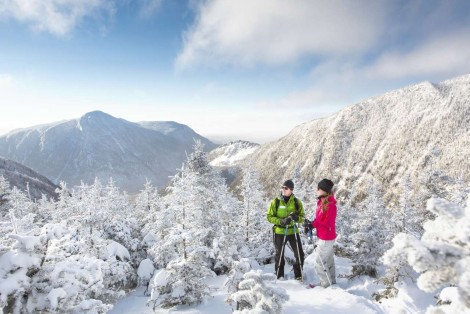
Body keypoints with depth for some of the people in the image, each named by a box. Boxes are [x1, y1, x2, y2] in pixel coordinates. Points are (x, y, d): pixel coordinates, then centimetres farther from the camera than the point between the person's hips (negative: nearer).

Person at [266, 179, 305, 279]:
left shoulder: (296, 202, -3)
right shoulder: (275, 202, -8)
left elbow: (302, 216, 1)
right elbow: (269, 217, -6)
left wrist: (297, 218, -22)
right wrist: (281, 221, -21)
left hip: (293, 231, 1)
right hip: (279, 232, -1)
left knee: (299, 254, 4)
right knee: (279, 255, 13)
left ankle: (298, 275, 26)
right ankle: (279, 276, 32)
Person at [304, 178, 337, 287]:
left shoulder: (330, 205, -25)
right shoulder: (321, 201, 3)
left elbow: (327, 222, -24)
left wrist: (312, 224, -19)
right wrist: (311, 224, -6)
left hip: (326, 238, -9)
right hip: (323, 237, 9)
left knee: (319, 262, 1)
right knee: (328, 261, 22)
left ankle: (327, 284, 15)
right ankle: (331, 282, 37)